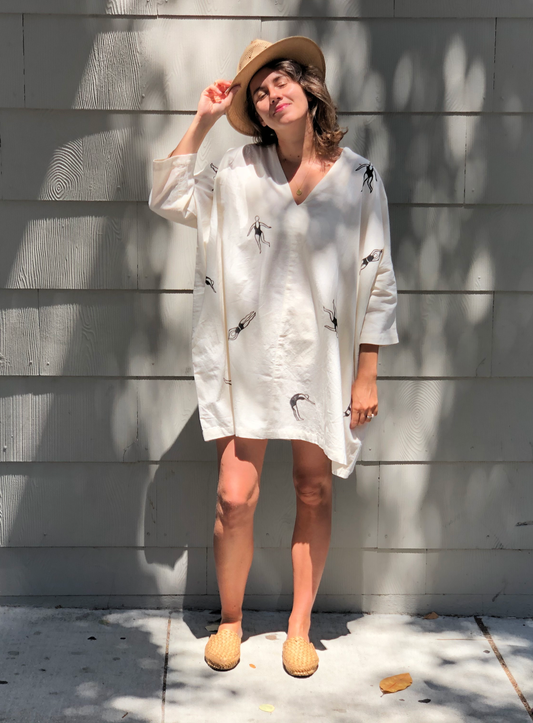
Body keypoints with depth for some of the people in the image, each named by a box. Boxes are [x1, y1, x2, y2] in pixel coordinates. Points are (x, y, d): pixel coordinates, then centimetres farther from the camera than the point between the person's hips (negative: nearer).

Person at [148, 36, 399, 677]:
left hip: (325, 358, 0)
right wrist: (202, 120, 1)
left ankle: (299, 626, 25)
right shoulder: (240, 170, 4)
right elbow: (168, 199, 7)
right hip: (249, 355, 1)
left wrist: (366, 375, -2)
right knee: (235, 497, -3)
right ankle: (230, 620, 19)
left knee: (314, 495, 8)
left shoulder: (360, 177, -2)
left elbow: (378, 280, 0)